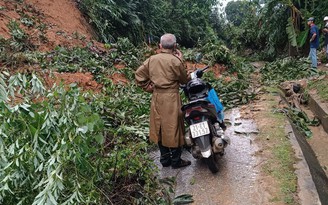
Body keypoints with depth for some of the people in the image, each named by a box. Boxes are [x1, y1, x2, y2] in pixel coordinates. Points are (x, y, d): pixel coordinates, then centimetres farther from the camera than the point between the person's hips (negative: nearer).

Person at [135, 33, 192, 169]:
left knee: (160, 129, 15)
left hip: (156, 98, 6)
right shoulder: (175, 61, -14)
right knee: (173, 129, 7)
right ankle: (176, 161, 20)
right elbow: (184, 80, -2)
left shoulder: (152, 59, 2)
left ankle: (165, 159, 29)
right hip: (171, 99, -5)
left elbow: (139, 74, 4)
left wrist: (148, 87, 9)